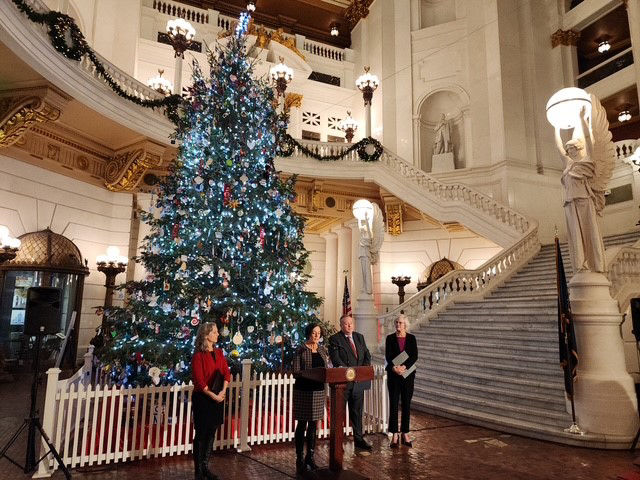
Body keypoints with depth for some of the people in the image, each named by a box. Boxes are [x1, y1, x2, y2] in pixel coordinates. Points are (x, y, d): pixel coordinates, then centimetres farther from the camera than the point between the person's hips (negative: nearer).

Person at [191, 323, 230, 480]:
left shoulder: (219, 353, 8)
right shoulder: (198, 355, -11)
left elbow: (226, 372, 3)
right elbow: (199, 380, -15)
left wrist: (223, 391, -10)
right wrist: (213, 395, -16)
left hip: (218, 398, 6)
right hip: (203, 398, -6)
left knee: (211, 433, 11)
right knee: (201, 434, 2)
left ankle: (205, 467, 23)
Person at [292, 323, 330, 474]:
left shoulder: (323, 350, 9)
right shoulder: (301, 350, -7)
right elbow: (296, 372, -11)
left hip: (319, 390, 5)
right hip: (303, 391, -5)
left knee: (313, 425, 11)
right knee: (302, 425, 2)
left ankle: (310, 458, 21)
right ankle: (299, 459, 12)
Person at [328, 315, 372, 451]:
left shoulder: (359, 337, 12)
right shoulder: (335, 339, -7)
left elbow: (367, 355, 12)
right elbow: (336, 360, -15)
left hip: (359, 381, 5)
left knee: (357, 412, 15)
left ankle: (358, 439, 27)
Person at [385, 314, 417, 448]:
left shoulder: (411, 338, 4)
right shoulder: (390, 338, 3)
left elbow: (415, 356, -6)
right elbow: (388, 356, -4)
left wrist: (404, 367, -20)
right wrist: (394, 367, -22)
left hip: (408, 374, 1)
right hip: (393, 375, -1)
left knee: (406, 404, 6)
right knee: (393, 404, 1)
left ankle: (405, 434, 17)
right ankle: (394, 435, 8)